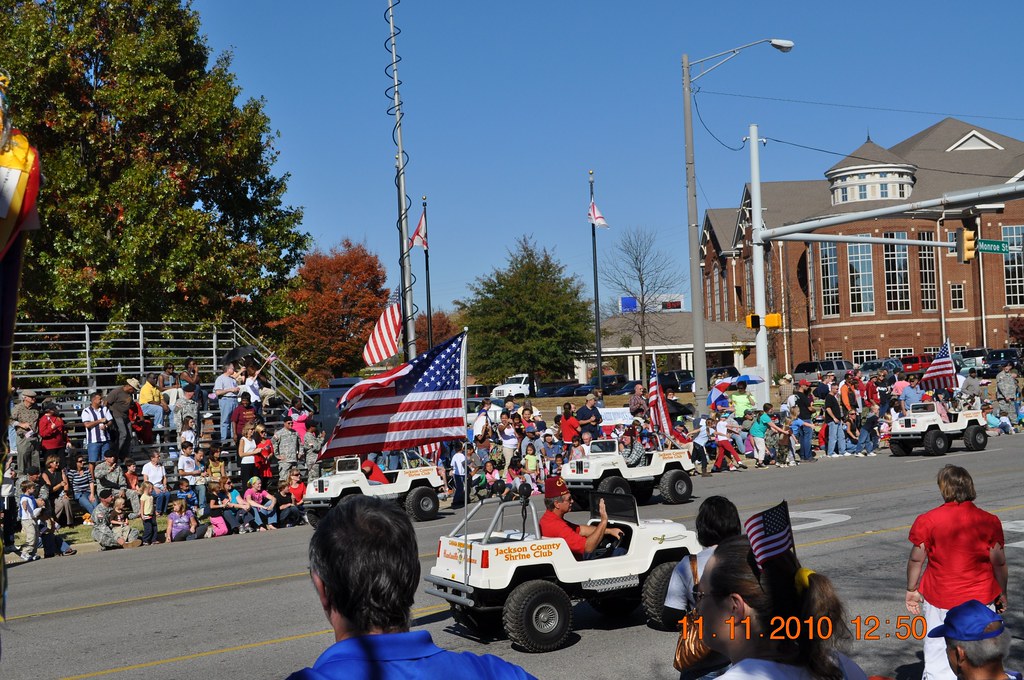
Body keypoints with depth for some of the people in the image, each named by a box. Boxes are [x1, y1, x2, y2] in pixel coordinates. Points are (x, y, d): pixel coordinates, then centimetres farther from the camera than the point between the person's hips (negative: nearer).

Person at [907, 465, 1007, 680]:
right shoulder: (989, 521, -4)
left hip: (939, 600, -1)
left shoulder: (927, 521, -8)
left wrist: (911, 590, 9)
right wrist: (1002, 594, 16)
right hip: (980, 598, 1)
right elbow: (999, 563, 2)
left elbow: (916, 559, -4)